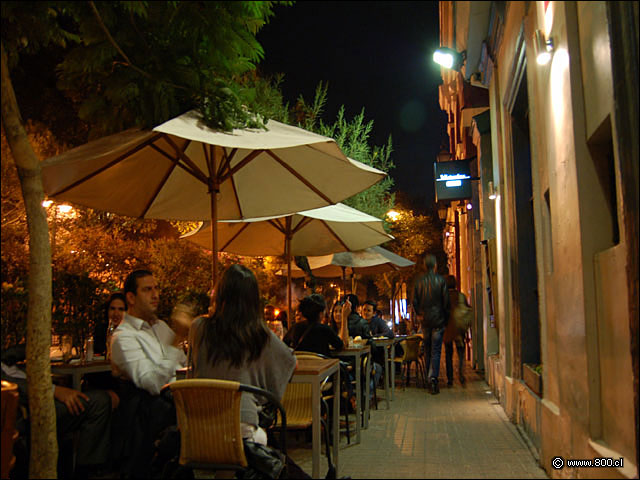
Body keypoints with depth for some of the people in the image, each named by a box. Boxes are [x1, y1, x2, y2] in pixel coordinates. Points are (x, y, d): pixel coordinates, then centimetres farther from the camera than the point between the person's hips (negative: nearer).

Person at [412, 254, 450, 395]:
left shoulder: (419, 281, 0)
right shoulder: (440, 280, -6)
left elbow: (414, 301, 1)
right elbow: (446, 301, -4)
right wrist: (445, 318, 6)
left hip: (425, 320, 3)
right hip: (438, 320, -2)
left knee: (427, 350, 15)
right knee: (436, 351, -3)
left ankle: (429, 376, 23)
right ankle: (433, 377, -15)